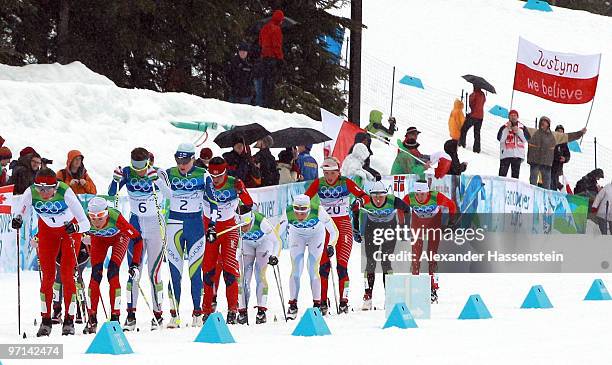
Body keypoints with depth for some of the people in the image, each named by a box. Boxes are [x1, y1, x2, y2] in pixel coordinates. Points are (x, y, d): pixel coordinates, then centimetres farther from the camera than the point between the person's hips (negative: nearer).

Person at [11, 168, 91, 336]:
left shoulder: (65, 193, -36)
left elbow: (86, 224, -36)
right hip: (47, 230, 3)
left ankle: (69, 321, 1)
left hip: (70, 229, -2)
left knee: (67, 275, -8)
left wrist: (75, 227, -55)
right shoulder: (31, 194, -29)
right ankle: (46, 321, 8)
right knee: (47, 276, -1)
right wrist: (17, 220, -47)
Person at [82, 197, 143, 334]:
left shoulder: (115, 218, -42)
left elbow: (137, 238, -32)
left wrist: (135, 264, -32)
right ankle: (92, 319, -4)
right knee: (96, 275, -11)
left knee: (112, 274, -17)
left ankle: (115, 317, -11)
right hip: (98, 239, 2)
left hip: (119, 237, -2)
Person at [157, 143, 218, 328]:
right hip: (175, 224, 2)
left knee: (195, 271, -3)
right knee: (175, 271, -2)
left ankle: (197, 314, 5)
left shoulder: (203, 176, -2)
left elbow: (212, 201, 2)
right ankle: (174, 315, 0)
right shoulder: (169, 174, 3)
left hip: (196, 224, -2)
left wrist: (212, 225, -3)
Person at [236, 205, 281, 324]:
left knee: (260, 275, -14)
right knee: (243, 277, -6)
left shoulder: (261, 222, -40)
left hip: (264, 242, -2)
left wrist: (274, 256, -45)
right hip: (247, 245, 2)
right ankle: (242, 311, 2)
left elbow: (277, 241, -31)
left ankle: (261, 311, -8)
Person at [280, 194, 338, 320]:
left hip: (316, 235, -1)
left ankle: (317, 304, 3)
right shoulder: (288, 213, -32)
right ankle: (293, 306, 5)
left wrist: (331, 246, -42)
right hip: (297, 235, 1)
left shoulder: (318, 211, -36)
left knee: (313, 269, -9)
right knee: (296, 270, -5)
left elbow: (334, 231, -28)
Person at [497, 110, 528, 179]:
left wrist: (518, 131, -10)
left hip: (517, 155, 2)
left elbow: (527, 139, 0)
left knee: (515, 174, 4)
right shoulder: (504, 127, 4)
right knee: (503, 173, -8)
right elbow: (500, 138, -10)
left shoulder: (522, 127, 10)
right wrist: (507, 129, -14)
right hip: (506, 154, -2)